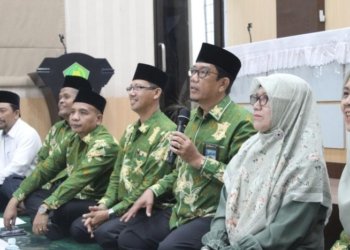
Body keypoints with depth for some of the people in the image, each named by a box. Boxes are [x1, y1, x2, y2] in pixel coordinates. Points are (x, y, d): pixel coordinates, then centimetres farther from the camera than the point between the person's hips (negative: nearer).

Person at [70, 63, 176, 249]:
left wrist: (111, 212, -19)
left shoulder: (166, 132, -17)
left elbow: (151, 186, -21)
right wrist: (103, 205, -3)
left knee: (105, 232, -27)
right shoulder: (130, 130, 12)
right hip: (123, 205, 8)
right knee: (78, 228, 0)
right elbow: (117, 174, 14)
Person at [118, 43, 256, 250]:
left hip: (215, 215, -8)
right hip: (181, 211, 9)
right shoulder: (195, 117, 14)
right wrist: (154, 190, 9)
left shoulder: (241, 122, -14)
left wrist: (198, 159, -22)